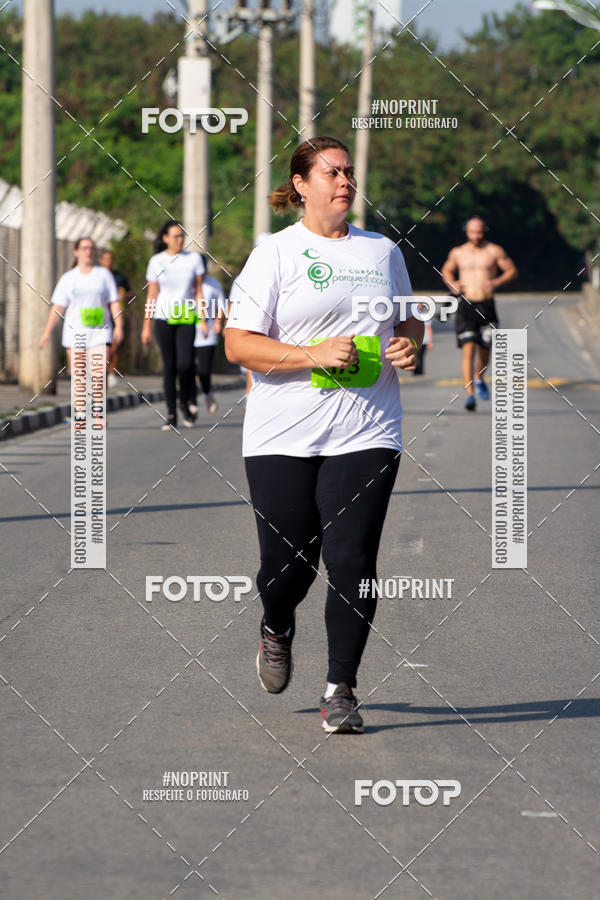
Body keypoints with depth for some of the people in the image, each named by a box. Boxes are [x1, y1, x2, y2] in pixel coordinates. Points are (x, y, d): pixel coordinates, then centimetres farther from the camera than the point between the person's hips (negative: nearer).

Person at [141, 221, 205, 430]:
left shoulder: (194, 259, 6)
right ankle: (171, 414, 8)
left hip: (186, 318, 0)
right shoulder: (156, 261, 5)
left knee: (185, 363, -16)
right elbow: (151, 295, 8)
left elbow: (198, 291, 9)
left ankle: (185, 404, 8)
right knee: (169, 365, 1)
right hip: (163, 317, 0)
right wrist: (146, 325, 6)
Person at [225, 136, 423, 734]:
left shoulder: (382, 251, 13)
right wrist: (314, 354, -17)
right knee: (287, 564, 3)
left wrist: (407, 345, 2)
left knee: (351, 559, -8)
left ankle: (340, 691, 2)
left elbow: (407, 321, 26)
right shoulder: (275, 254, -1)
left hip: (366, 433, 2)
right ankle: (277, 629, 38)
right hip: (283, 436, -2)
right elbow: (238, 344, -6)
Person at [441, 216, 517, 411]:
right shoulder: (457, 253, 7)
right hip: (466, 305, 0)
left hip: (486, 306, 0)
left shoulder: (494, 251, 1)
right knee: (468, 349, -13)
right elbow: (446, 270, 23)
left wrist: (496, 282, -13)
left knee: (485, 350, 8)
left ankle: (479, 379, 40)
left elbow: (512, 271, 5)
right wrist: (452, 284, 1)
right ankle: (469, 394, -17)